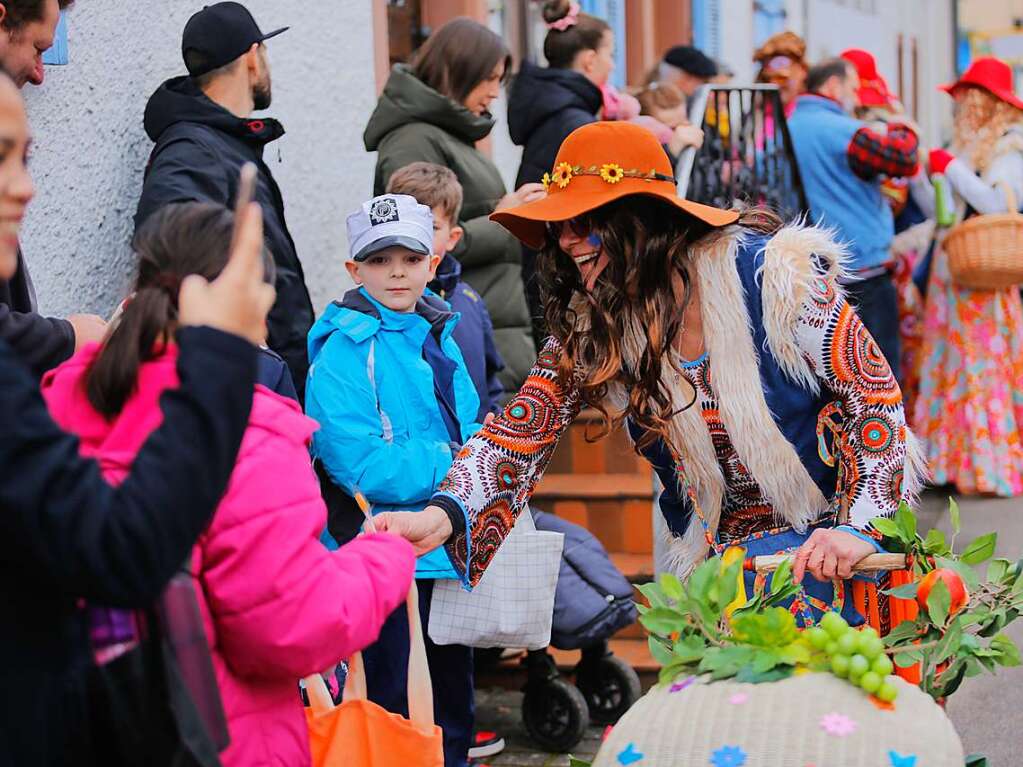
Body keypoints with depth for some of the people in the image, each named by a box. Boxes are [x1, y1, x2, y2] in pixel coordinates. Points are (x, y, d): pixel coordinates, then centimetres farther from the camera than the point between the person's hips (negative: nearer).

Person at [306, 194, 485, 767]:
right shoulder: (344, 351, -13)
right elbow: (361, 465, -21)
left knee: (452, 718, 19)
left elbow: (469, 430, 15)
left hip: (448, 556, 7)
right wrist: (448, 463, -17)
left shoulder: (440, 338, 11)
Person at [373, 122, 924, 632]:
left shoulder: (775, 275, -16)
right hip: (726, 551, 4)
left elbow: (874, 394, -12)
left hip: (834, 527, -4)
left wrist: (860, 525, -23)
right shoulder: (589, 332, -4)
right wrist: (441, 516, -30)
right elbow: (516, 436, -11)